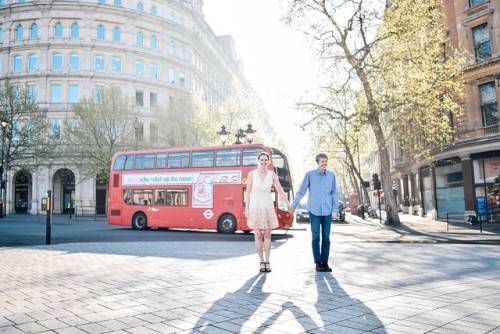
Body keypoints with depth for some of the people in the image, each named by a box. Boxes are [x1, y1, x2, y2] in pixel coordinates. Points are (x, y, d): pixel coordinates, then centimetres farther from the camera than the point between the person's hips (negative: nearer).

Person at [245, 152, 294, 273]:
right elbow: (248, 192, -1)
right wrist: (246, 209, -5)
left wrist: (288, 204, -8)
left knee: (267, 235, 5)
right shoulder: (251, 174, -3)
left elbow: (280, 191, 1)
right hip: (255, 206, -2)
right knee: (258, 236, 3)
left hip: (268, 206, 2)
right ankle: (262, 262, 12)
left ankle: (267, 262, 13)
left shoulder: (272, 174, 2)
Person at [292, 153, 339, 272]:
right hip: (314, 211, -2)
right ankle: (318, 262, 13)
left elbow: (335, 193, 6)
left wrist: (335, 210, 0)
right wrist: (293, 206, 5)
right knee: (316, 237, 3)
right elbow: (301, 192, 2)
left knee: (326, 238, 6)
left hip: (327, 211, 2)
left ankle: (325, 262, 16)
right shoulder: (309, 174, -4)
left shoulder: (331, 175, 3)